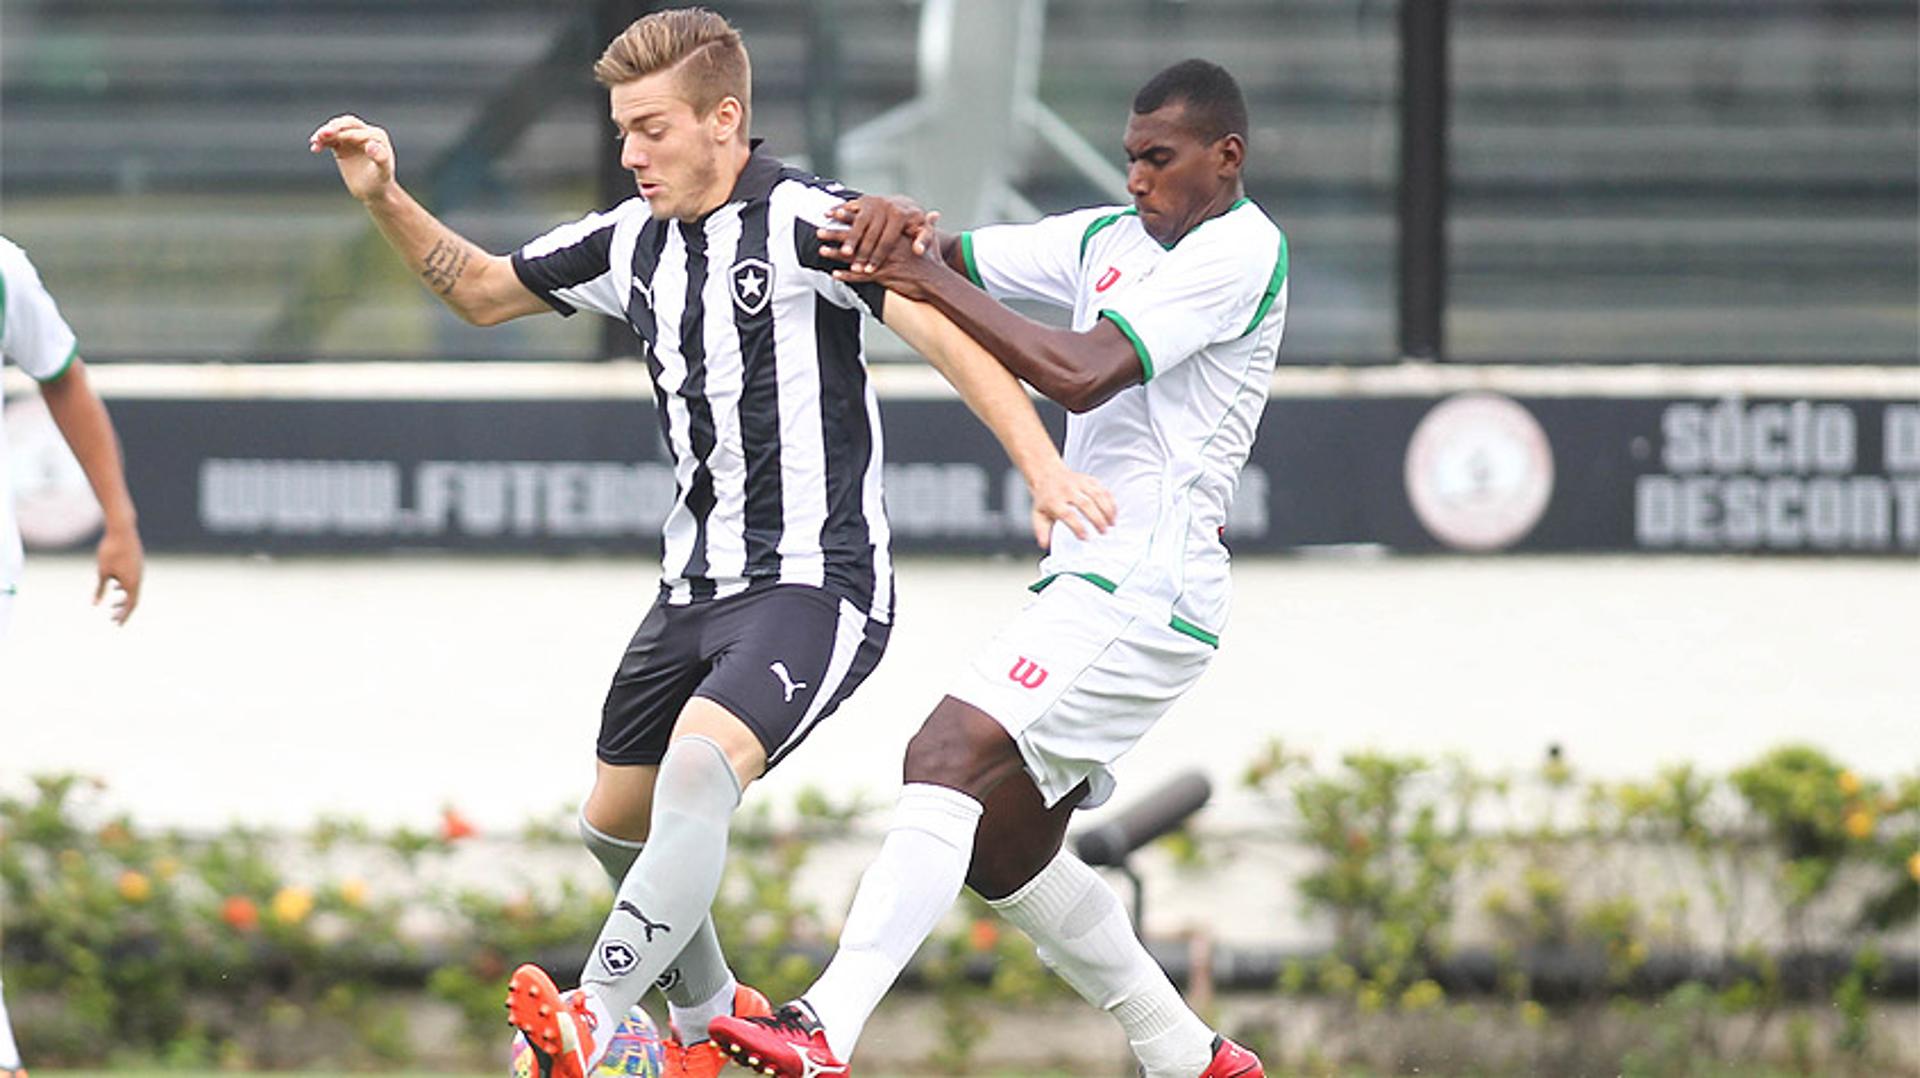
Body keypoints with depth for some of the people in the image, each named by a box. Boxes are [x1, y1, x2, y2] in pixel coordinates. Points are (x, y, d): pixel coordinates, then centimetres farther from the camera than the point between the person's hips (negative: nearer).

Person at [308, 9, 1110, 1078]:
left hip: (816, 581, -9)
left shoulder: (807, 221, -14)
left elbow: (946, 329, -24)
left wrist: (1045, 468, -36)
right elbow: (483, 290, 23)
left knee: (699, 764, -31)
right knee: (616, 823, 15)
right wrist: (386, 201, 8)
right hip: (697, 585, 9)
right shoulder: (632, 241, 8)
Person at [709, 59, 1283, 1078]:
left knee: (947, 756, -24)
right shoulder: (1108, 238, 17)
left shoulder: (1240, 252, -10)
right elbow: (956, 257, 14)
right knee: (1002, 851, 13)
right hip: (1089, 577, 10)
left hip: (1146, 584, -10)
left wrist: (931, 283, -20)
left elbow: (1080, 375, -20)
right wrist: (898, 226, -10)